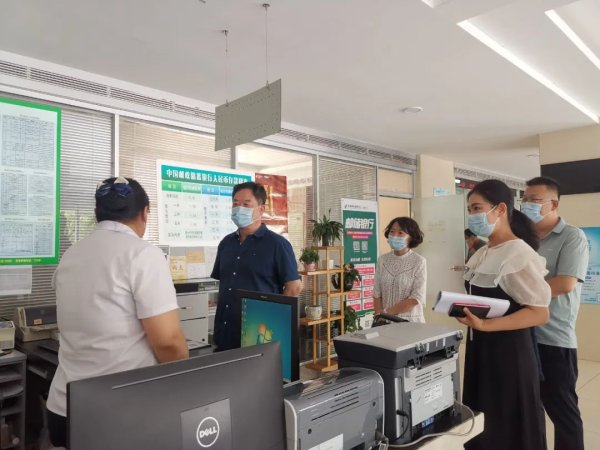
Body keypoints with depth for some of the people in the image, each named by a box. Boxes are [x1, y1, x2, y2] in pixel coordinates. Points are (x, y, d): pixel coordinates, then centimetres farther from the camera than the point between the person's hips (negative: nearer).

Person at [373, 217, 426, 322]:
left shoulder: (419, 262, -9)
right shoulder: (382, 260, 0)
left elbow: (416, 299, -14)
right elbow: (377, 294, 0)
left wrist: (386, 312, -15)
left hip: (410, 321, -2)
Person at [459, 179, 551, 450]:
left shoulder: (518, 254, -17)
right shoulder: (482, 254, 8)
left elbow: (540, 314, -20)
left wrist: (485, 325, -27)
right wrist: (463, 309, 0)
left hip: (508, 351, -8)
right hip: (481, 348, 8)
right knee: (481, 423, 18)